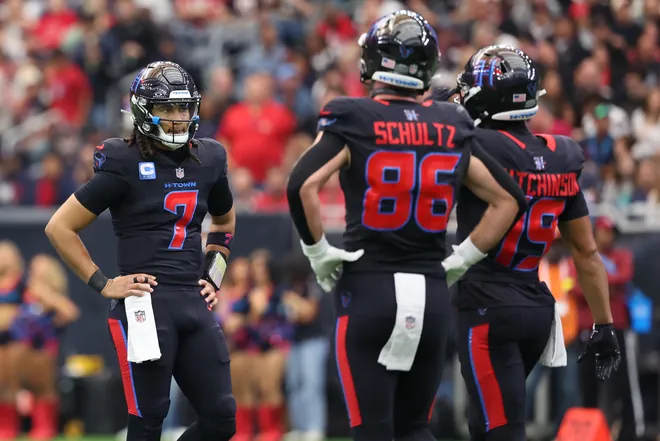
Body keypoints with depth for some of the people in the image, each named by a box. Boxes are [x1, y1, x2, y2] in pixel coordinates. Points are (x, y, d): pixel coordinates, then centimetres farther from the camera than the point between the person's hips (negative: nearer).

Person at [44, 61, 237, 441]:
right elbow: (60, 228, -4)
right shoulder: (125, 166, -6)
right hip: (146, 303, -6)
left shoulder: (208, 161, 11)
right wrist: (102, 284, -5)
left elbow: (225, 221, 32)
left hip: (195, 303, 6)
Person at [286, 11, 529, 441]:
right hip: (433, 291, 3)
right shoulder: (453, 128, 7)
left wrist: (318, 251, -4)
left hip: (368, 290, -3)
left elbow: (302, 186, -18)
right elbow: (509, 200, 13)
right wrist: (461, 260, 17)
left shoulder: (353, 122, -5)